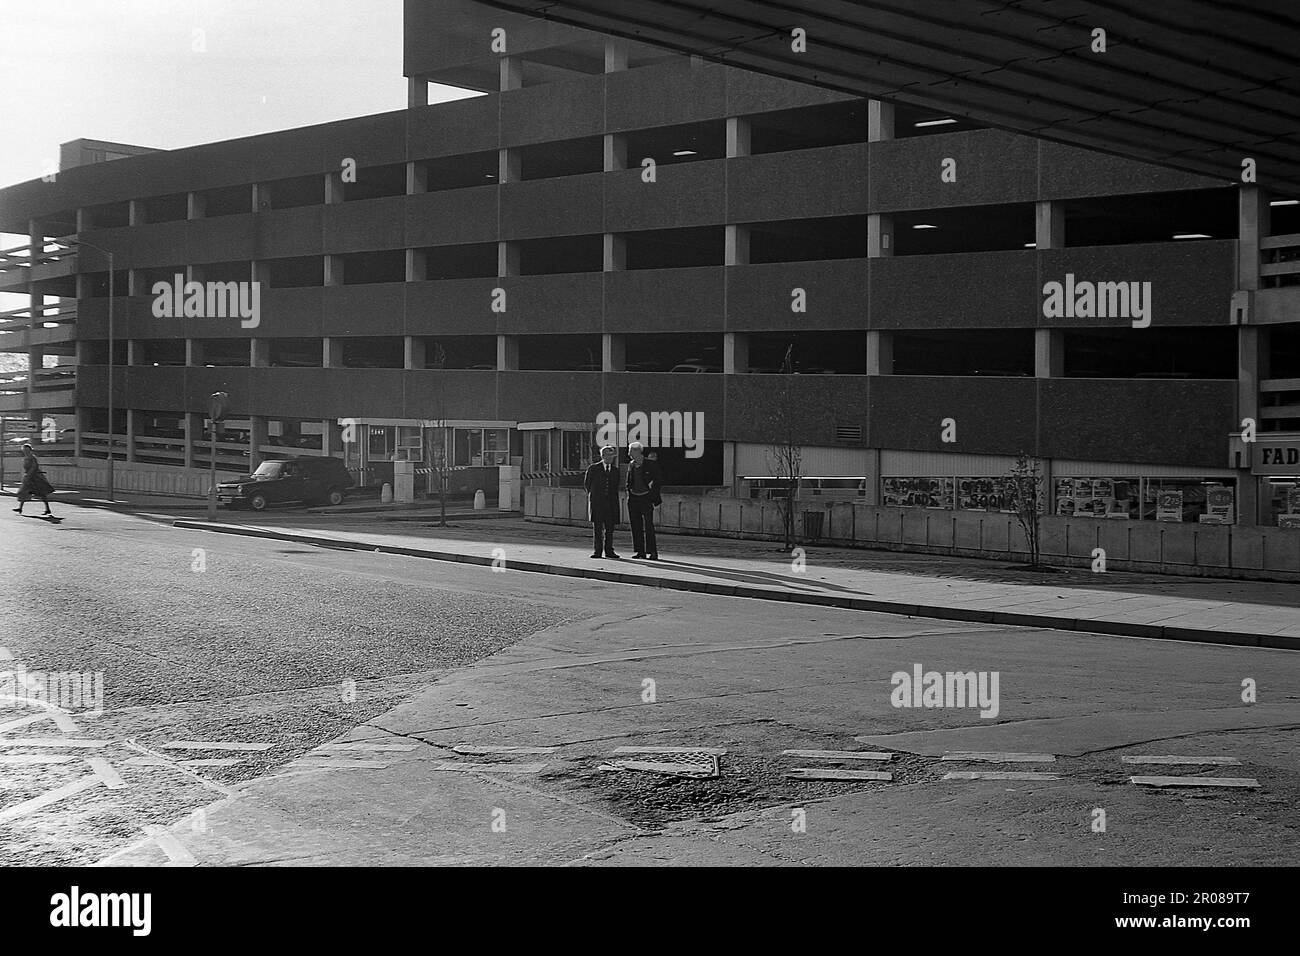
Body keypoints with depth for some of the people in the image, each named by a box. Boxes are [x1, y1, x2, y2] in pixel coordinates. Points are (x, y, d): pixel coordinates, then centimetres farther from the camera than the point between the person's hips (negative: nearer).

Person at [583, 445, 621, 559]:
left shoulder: (615, 470, 10)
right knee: (597, 528, 0)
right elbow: (586, 483, 10)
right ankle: (597, 551, 4)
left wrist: (612, 497, 10)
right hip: (596, 502, -2)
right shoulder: (593, 469, 1)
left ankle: (609, 551, 9)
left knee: (609, 528, 2)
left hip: (610, 503, 2)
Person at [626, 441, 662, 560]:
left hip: (646, 498, -5)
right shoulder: (631, 465, 11)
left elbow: (659, 481, -2)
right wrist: (629, 496, 10)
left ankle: (652, 552, -6)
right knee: (636, 526, 4)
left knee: (648, 526, -9)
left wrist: (654, 498, -6)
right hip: (633, 499, 5)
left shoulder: (651, 464, -5)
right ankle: (640, 551, 10)